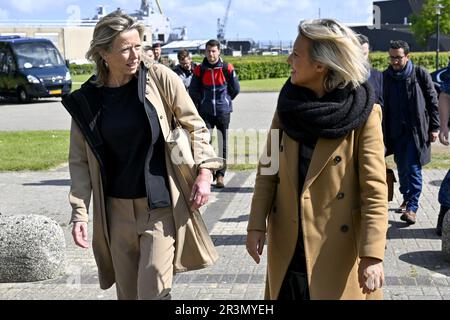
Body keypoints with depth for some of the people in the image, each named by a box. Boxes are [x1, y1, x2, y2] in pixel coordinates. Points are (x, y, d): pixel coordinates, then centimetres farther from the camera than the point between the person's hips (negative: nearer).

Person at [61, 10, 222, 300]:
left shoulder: (160, 78, -7)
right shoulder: (87, 99, -1)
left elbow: (195, 126, 1)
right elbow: (80, 160, 4)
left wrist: (204, 171, -10)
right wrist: (79, 212, -1)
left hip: (161, 205, -3)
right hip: (117, 210, 3)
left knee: (153, 291, -9)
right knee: (127, 291, 12)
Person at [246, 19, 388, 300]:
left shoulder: (363, 114, -13)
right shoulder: (287, 105, 0)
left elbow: (374, 190, -14)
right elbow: (268, 170, 5)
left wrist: (372, 255, -18)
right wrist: (257, 225, -2)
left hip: (338, 247, -4)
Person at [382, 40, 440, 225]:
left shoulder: (420, 74, -5)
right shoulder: (386, 76, 4)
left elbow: (433, 101, 0)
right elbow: (384, 105, 10)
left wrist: (434, 128, -3)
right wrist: (383, 132, 7)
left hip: (416, 131, -4)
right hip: (396, 132, 4)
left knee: (413, 168, -8)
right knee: (402, 168, 12)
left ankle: (412, 207, -6)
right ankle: (407, 199, 28)